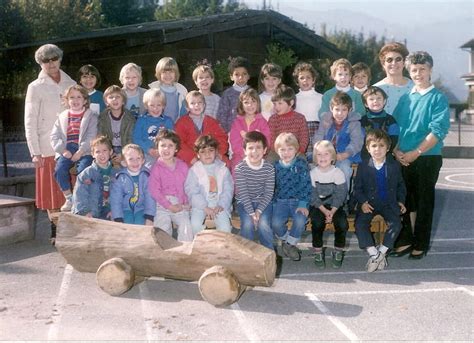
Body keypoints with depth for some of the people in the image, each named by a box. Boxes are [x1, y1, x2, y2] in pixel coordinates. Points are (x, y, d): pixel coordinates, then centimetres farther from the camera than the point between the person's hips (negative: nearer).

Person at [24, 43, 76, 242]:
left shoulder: (71, 84, 10)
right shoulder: (36, 88, 0)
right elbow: (30, 123, -3)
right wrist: (35, 152, -10)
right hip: (48, 149, -3)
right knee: (53, 192, 2)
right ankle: (55, 232, 12)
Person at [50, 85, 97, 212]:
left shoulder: (91, 116, 9)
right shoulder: (62, 116, 20)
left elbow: (91, 137, -4)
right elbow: (54, 136, 11)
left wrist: (80, 151, -16)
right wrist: (63, 150, -7)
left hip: (84, 150, -3)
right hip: (66, 150, 3)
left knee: (82, 170, -30)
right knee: (59, 169, -24)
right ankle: (69, 199, -9)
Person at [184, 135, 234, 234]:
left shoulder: (223, 169, 3)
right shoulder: (194, 170, -2)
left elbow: (228, 190, 0)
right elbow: (192, 192, -9)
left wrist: (221, 205, -14)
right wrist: (205, 207, -17)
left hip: (220, 205, 1)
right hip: (200, 205, -1)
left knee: (225, 227, -19)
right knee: (195, 225, -23)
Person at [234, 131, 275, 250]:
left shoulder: (269, 168, -10)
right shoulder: (240, 168, -16)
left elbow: (269, 193, -9)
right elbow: (243, 193, -18)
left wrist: (259, 210, -20)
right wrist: (251, 213, -23)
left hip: (263, 202, 1)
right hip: (244, 202, -1)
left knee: (264, 224, -22)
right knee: (247, 223, -25)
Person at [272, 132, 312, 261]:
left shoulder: (301, 163, -2)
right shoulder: (275, 166, 4)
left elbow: (306, 184, -7)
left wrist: (303, 204, -16)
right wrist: (273, 204, -2)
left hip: (298, 200, -1)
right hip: (281, 201, 1)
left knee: (300, 221, -30)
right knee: (275, 223, -25)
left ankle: (290, 243, -2)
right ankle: (285, 239, 8)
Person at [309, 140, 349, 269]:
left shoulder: (338, 173, -3)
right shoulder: (312, 173, -3)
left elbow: (340, 195, -7)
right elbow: (313, 195, -7)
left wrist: (332, 211, -20)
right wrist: (324, 211, -18)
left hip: (335, 206, 1)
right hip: (317, 206, 0)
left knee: (342, 223, -25)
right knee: (317, 222, -29)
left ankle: (338, 251, -3)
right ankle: (318, 252, -11)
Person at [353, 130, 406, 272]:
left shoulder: (394, 166, 4)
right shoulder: (363, 167, -1)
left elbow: (400, 185, 16)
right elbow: (357, 188, 3)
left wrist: (401, 201, 4)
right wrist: (363, 202, -13)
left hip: (389, 203, 1)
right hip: (369, 204, -1)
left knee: (396, 224, -25)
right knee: (359, 224, -25)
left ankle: (381, 251, -10)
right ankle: (374, 254, -15)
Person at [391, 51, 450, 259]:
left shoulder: (438, 98, -4)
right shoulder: (405, 98, 9)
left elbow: (438, 131, -13)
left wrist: (415, 153, -17)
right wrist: (396, 151, -6)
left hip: (427, 159, -4)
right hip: (402, 160, 4)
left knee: (424, 203, 5)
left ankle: (420, 244, 16)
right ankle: (405, 241, 21)